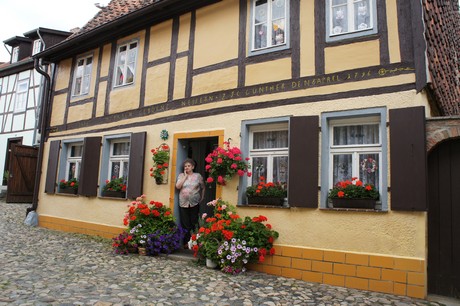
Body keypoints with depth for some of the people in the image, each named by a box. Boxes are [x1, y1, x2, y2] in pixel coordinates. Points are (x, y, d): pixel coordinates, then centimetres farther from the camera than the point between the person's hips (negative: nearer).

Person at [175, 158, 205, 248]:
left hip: (194, 203, -1)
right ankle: (186, 242, 13)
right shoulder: (181, 175, 7)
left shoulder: (198, 176, 4)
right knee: (185, 224, 4)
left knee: (194, 223, 1)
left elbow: (203, 188, 12)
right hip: (183, 203, 1)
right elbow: (178, 186, -8)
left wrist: (201, 198, 12)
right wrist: (185, 176, -6)